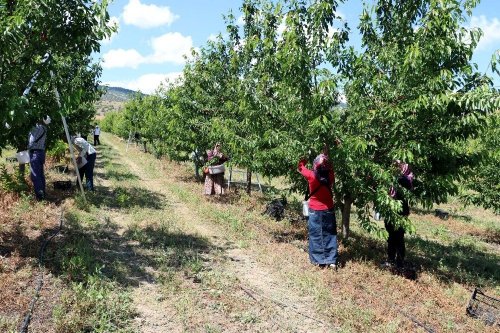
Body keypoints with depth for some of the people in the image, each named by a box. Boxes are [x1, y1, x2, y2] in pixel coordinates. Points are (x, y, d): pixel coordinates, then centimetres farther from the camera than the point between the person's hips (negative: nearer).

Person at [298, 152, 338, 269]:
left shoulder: (311, 176, -18)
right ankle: (331, 261, 12)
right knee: (329, 235, 11)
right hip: (328, 210, 2)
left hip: (315, 211, -2)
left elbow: (300, 167, 0)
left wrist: (304, 159, 14)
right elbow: (330, 168, 12)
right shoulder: (330, 176, -11)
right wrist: (325, 156, 16)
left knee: (316, 236, 9)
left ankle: (318, 260, 13)